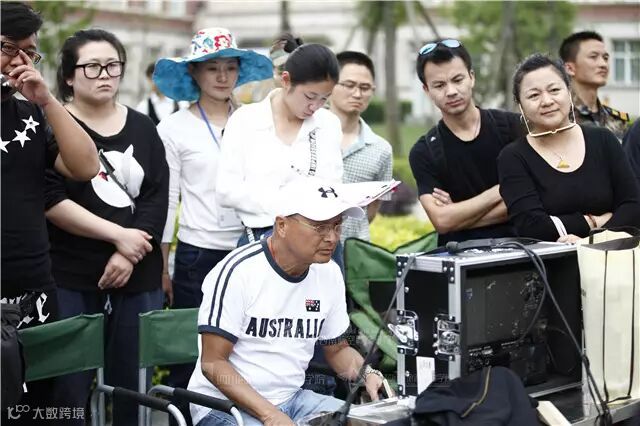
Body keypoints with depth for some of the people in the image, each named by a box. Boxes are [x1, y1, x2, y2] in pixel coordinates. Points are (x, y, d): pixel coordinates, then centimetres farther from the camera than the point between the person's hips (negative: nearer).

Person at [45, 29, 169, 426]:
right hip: (71, 279, -3)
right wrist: (118, 235, -12)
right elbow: (50, 201, -11)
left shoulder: (143, 128, 12)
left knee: (134, 386, 8)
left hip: (138, 276, 4)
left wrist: (129, 255, -10)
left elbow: (158, 196, 4)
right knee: (69, 389, -3)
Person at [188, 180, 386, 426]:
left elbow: (337, 348, 15)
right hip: (224, 404, -6)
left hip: (292, 398, 6)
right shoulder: (238, 271, -18)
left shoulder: (329, 273, 1)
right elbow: (212, 363, -17)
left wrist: (367, 373, -7)